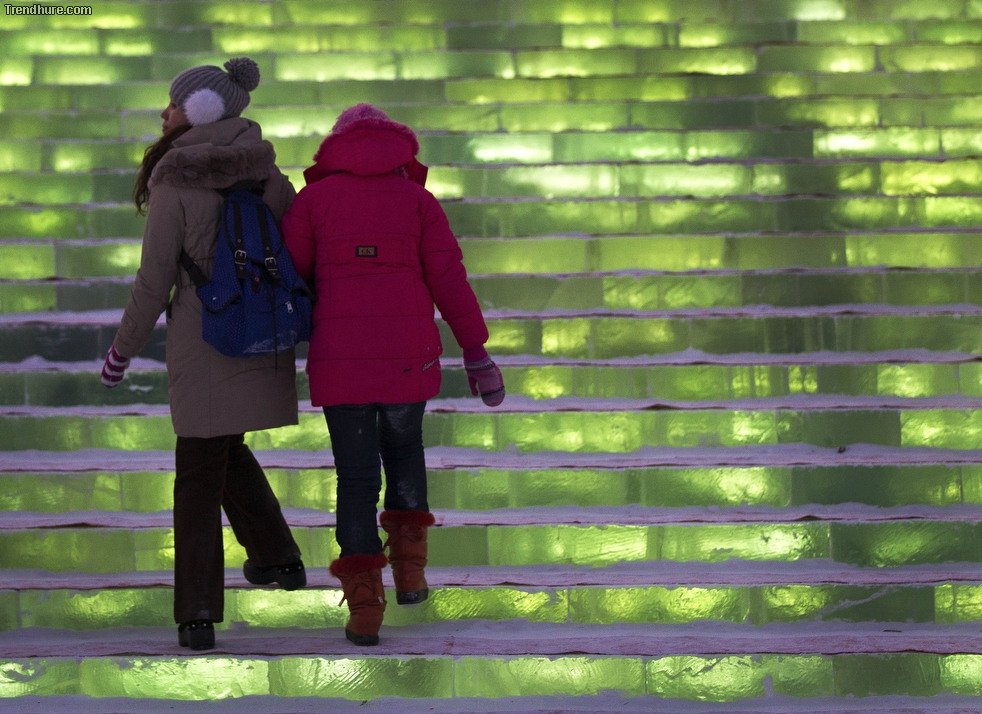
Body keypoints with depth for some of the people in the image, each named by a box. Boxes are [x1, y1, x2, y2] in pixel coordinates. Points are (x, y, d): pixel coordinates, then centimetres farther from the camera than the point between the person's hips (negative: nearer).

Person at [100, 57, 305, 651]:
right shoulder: (267, 173, 3)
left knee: (198, 476, 5)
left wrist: (123, 350, 3)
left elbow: (155, 281, -10)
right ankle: (276, 556, 27)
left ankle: (199, 615, 0)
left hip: (203, 346, -5)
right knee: (224, 446, 29)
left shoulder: (176, 180, -12)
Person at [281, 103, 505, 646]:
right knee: (403, 448, 27)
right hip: (407, 356, 1)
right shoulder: (417, 199, 6)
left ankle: (364, 608, -1)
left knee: (356, 475, 7)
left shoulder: (313, 199, 5)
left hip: (340, 358, -1)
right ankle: (408, 568, 17)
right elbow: (449, 280, 0)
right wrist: (477, 354, 3)